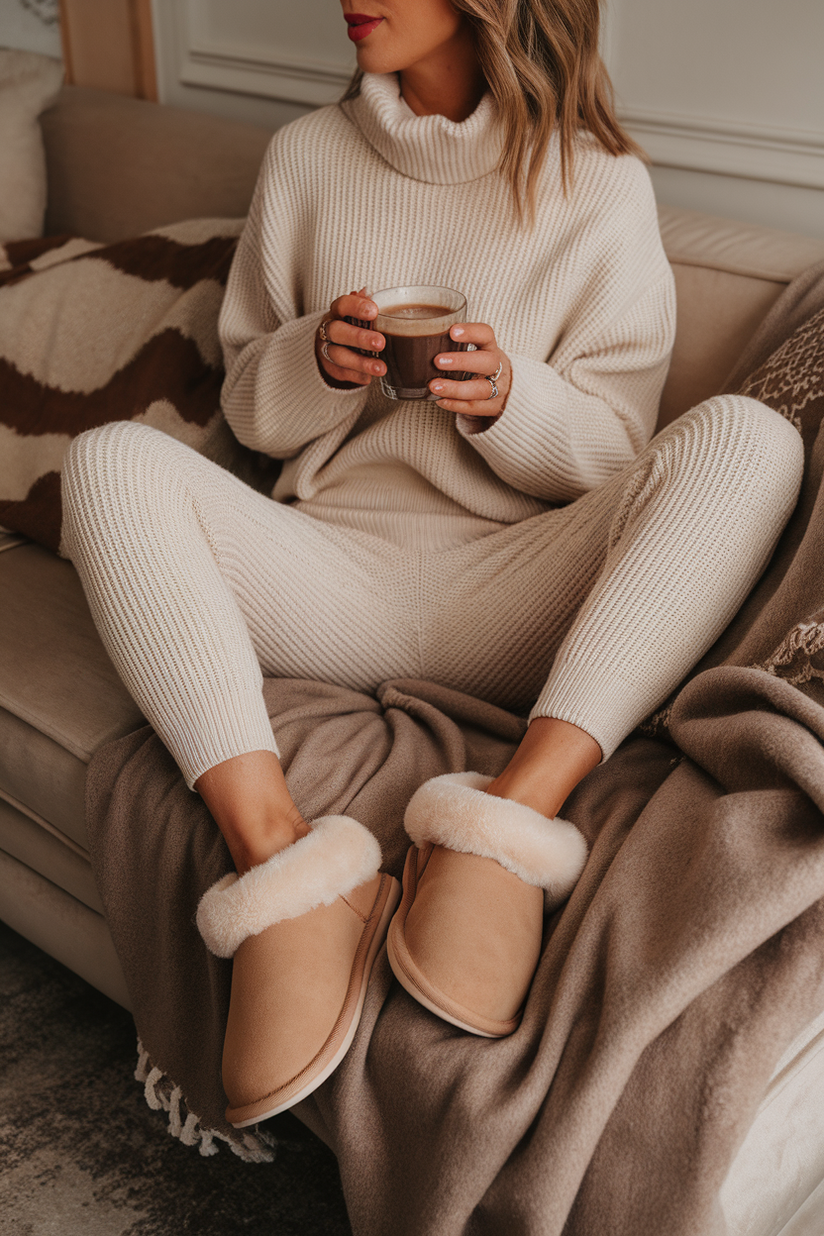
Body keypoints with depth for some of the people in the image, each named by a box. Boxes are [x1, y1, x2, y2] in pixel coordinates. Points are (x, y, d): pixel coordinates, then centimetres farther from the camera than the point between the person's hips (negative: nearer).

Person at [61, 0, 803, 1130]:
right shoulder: (307, 158, 13)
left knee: (748, 437, -24)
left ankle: (511, 815, -38)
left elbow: (614, 456, 3)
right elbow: (250, 409, 15)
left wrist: (510, 398, -17)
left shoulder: (601, 187, 5)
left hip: (506, 602, -1)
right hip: (333, 570, 2)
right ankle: (280, 857, -36)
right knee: (111, 460, -21)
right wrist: (319, 360, -7)